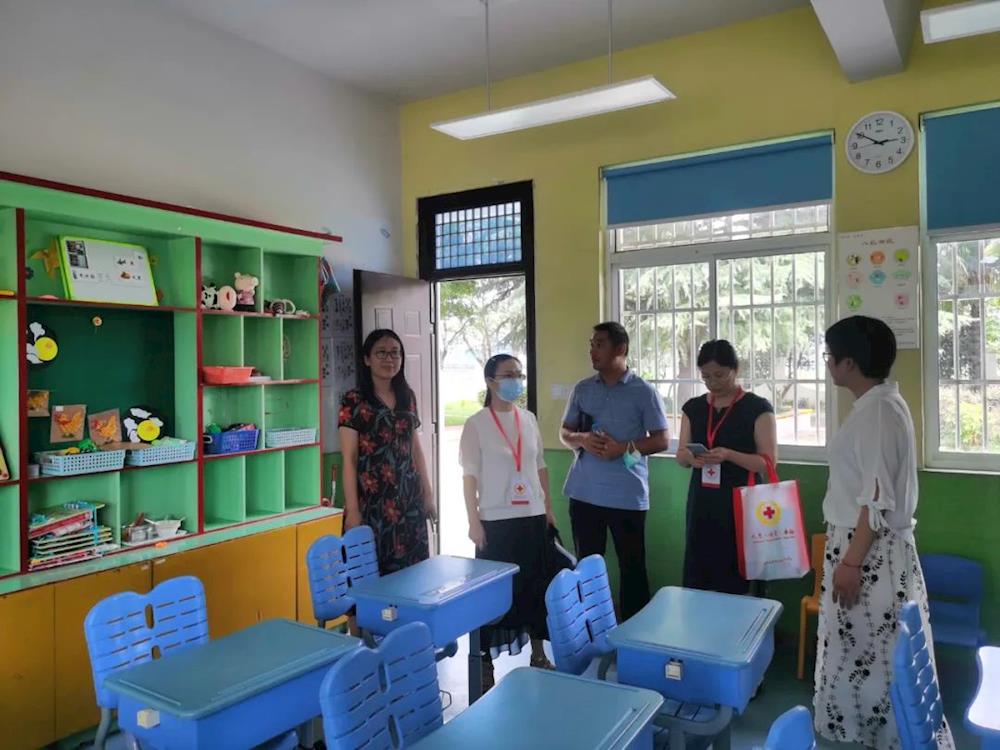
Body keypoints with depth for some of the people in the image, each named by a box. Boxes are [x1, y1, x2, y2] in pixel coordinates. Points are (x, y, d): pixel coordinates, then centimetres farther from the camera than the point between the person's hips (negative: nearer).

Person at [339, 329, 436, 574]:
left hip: (408, 500, 5)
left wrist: (427, 494, 12)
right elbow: (349, 460, -9)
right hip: (371, 502, -5)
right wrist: (352, 510, -12)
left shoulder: (407, 397, 9)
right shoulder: (354, 401, -7)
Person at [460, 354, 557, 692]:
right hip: (496, 520, -4)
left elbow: (540, 466, 13)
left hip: (532, 516, 5)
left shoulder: (529, 419, 6)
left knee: (536, 584, 12)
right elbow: (470, 476, -8)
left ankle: (538, 654, 28)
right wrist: (473, 520, -11)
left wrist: (548, 507, 10)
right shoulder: (477, 423, -7)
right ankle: (486, 661, 15)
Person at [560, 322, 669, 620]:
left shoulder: (644, 392, -2)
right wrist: (582, 439, -9)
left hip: (627, 495, -3)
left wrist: (624, 448, -16)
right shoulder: (582, 389, 9)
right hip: (584, 492, 4)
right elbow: (565, 433, 13)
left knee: (632, 566, 5)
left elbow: (661, 440, -2)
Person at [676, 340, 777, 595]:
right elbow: (680, 456, 11)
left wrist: (729, 455, -23)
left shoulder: (757, 408, -4)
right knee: (696, 576, 4)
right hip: (701, 503, 4)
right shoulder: (693, 408, 9)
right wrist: (690, 457, -13)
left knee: (734, 579, -3)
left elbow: (768, 463, -8)